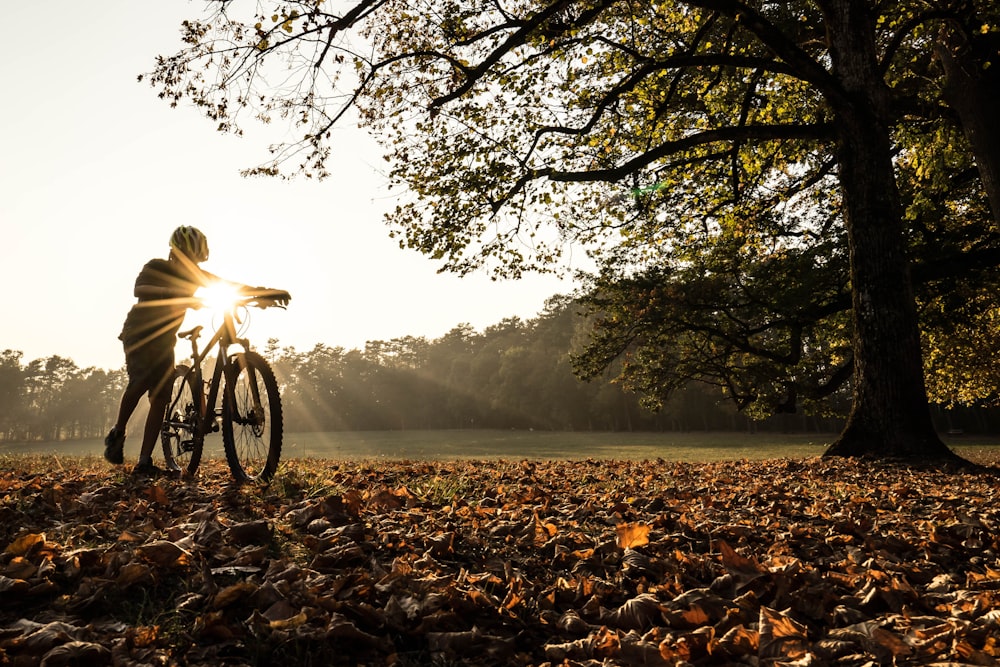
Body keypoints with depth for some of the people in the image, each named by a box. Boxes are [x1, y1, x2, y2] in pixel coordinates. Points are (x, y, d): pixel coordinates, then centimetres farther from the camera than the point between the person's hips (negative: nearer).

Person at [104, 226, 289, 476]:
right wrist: (180, 296, -46)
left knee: (160, 399, -7)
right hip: (138, 333, -5)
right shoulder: (156, 268, -12)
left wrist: (265, 291, -21)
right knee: (141, 380, -29)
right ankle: (117, 433, -5)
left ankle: (144, 463, -5)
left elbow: (228, 284, -7)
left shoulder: (193, 275, 1)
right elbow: (140, 289, -31)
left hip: (164, 340, 5)